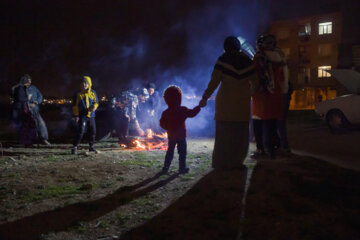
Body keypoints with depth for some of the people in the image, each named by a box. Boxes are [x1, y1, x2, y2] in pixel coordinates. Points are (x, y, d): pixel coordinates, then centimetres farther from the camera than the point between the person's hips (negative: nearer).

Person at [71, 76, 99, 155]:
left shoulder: (93, 93, 5)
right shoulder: (78, 94, -1)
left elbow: (96, 102, 12)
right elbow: (75, 105, 1)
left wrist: (94, 107, -11)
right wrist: (76, 115, -7)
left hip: (91, 116, 4)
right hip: (82, 116, -4)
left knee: (93, 132, 9)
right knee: (81, 131, -15)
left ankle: (91, 147, 27)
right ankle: (75, 147, -6)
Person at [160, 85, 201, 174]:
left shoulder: (166, 113, -3)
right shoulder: (182, 110, -13)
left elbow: (162, 124, 2)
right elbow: (192, 113, -5)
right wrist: (199, 107, 8)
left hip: (171, 136, 4)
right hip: (181, 136, -3)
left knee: (170, 152, 16)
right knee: (182, 153, 6)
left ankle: (166, 167, 18)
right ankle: (182, 168, 8)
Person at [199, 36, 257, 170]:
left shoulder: (223, 60, -7)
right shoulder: (247, 61, 3)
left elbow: (214, 81, -13)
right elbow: (254, 82, 7)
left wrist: (205, 97, -9)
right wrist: (249, 93, 26)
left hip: (226, 101, -2)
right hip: (242, 103, 3)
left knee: (224, 133, 4)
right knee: (240, 133, 10)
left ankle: (223, 162, 6)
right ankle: (236, 161, 15)